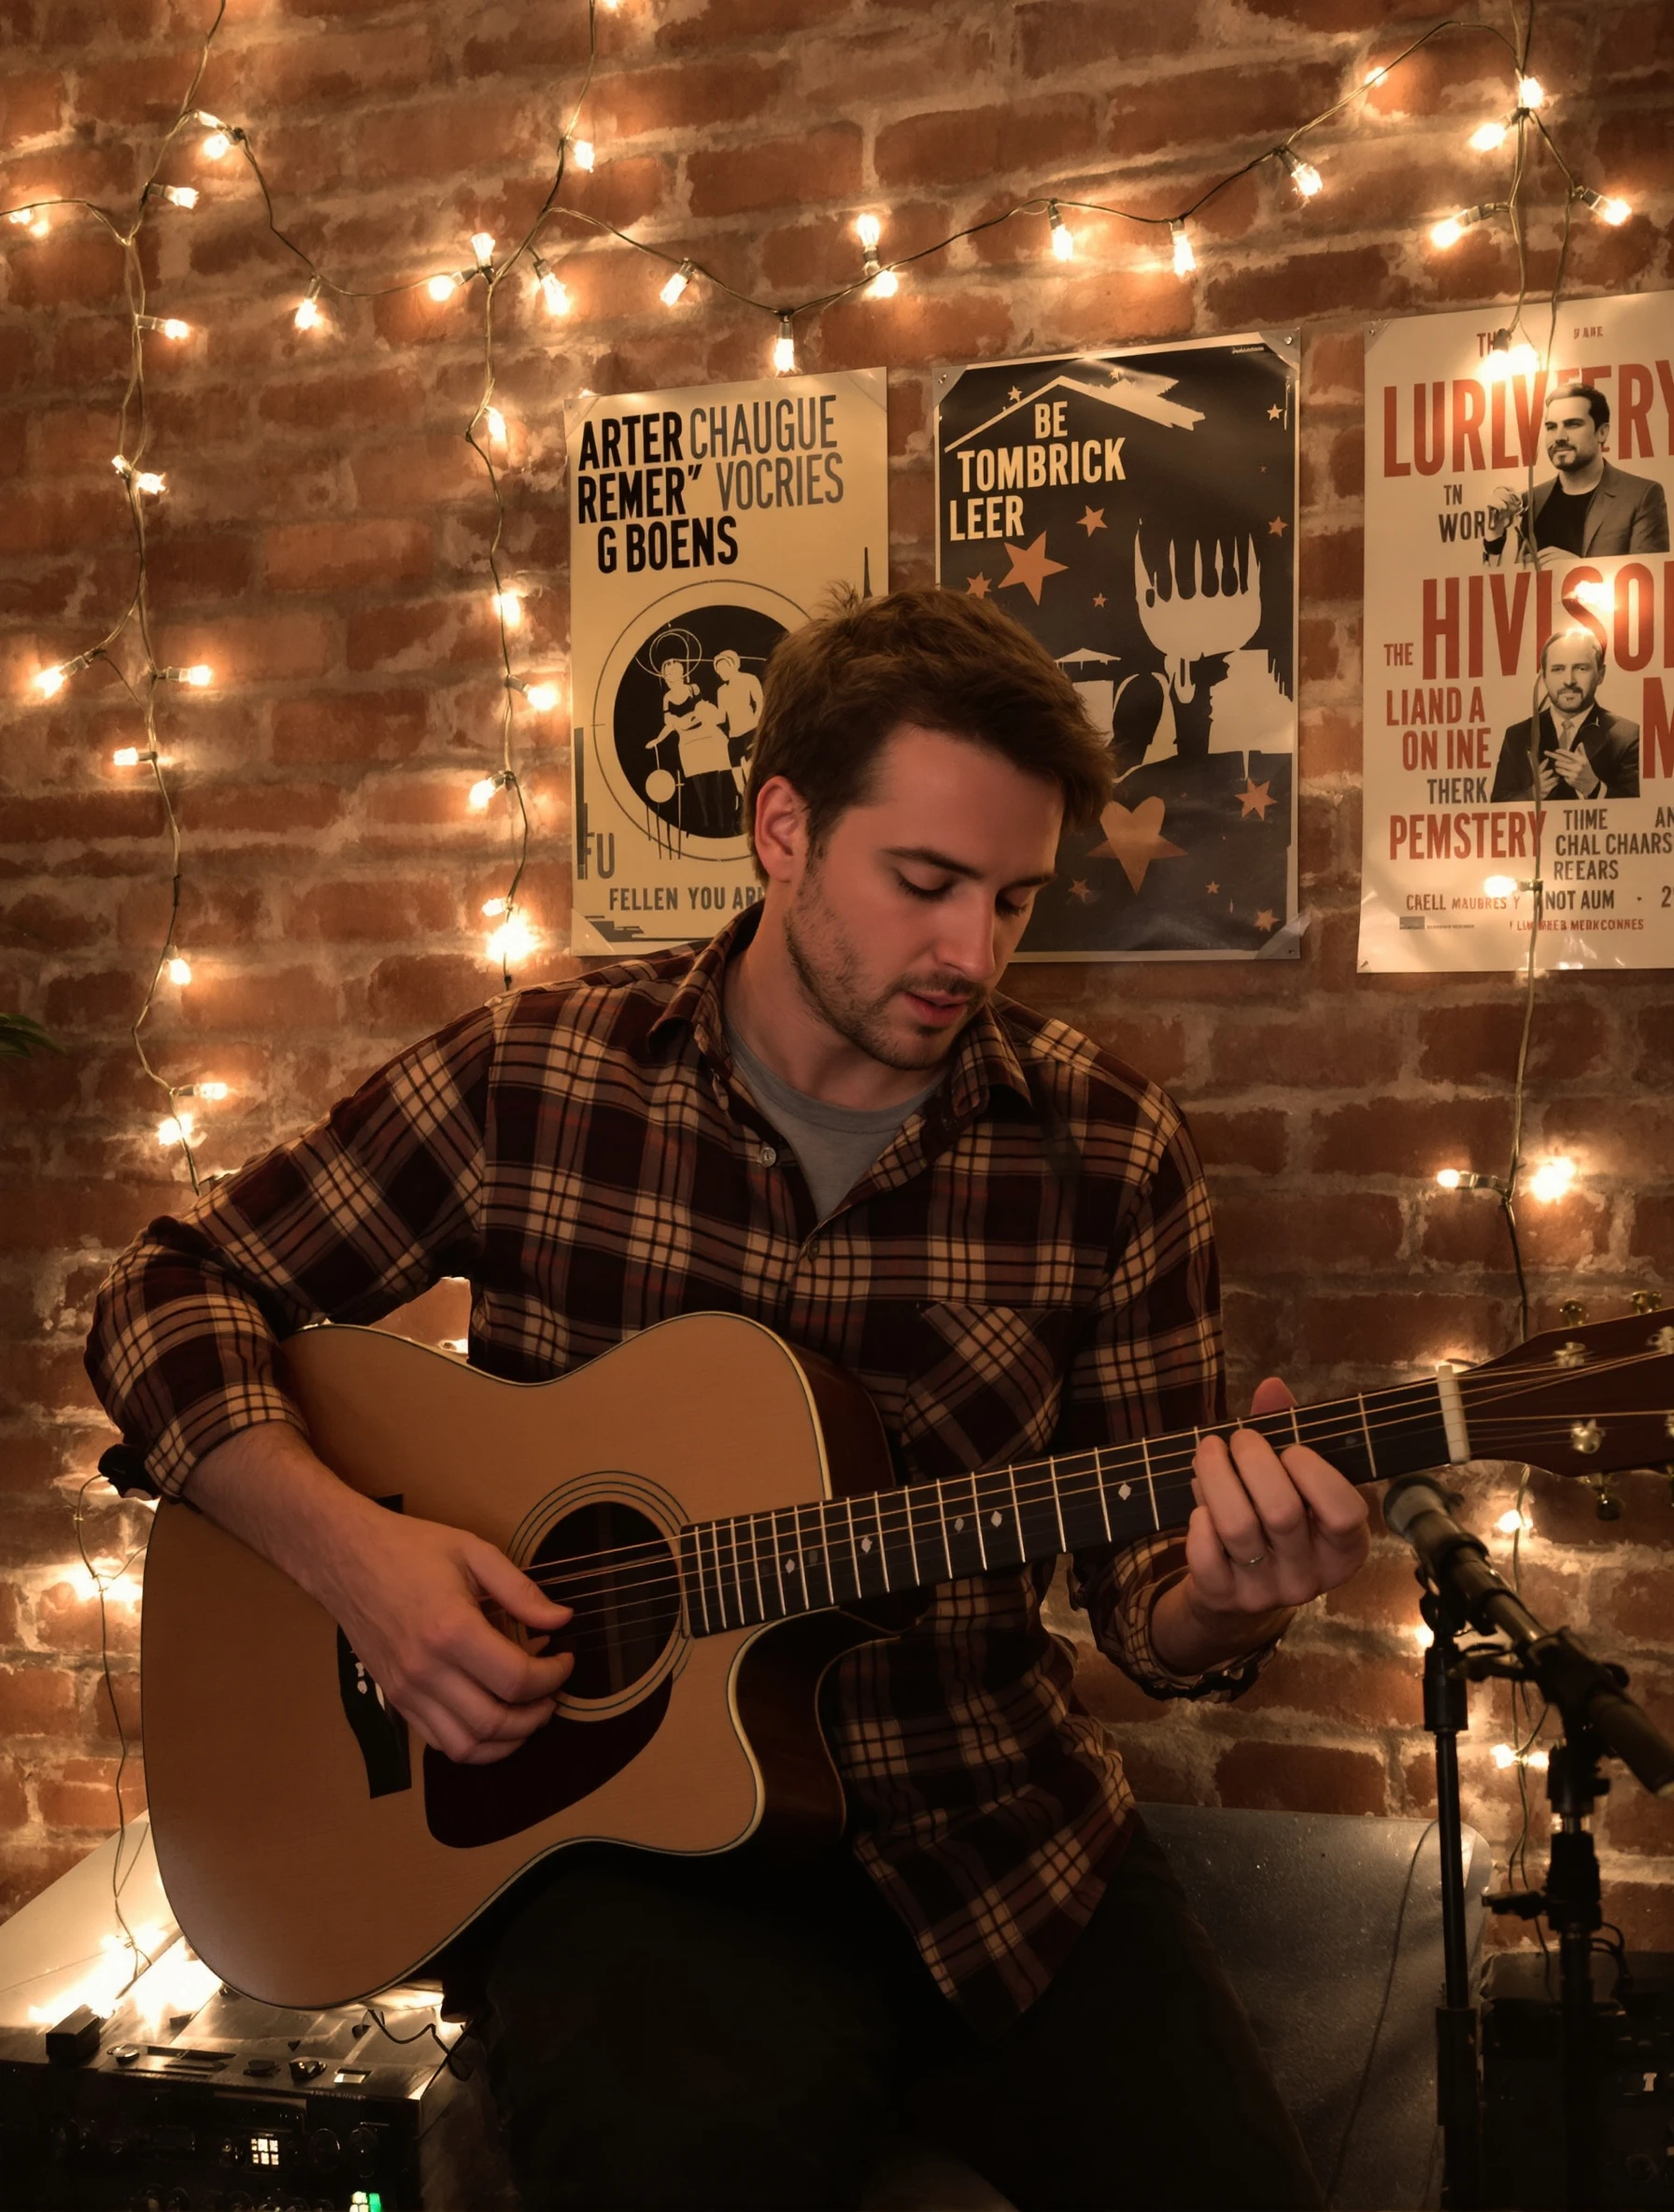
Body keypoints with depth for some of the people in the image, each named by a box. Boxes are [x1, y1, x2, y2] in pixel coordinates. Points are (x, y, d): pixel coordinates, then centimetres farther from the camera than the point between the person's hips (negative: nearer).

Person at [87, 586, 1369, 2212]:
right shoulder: (534, 1082, -6)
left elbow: (1147, 1588, 1)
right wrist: (345, 1546, -15)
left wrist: (1228, 1603, -23)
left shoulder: (1105, 1153, -3)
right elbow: (174, 1289, 1)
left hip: (987, 1825, 3)